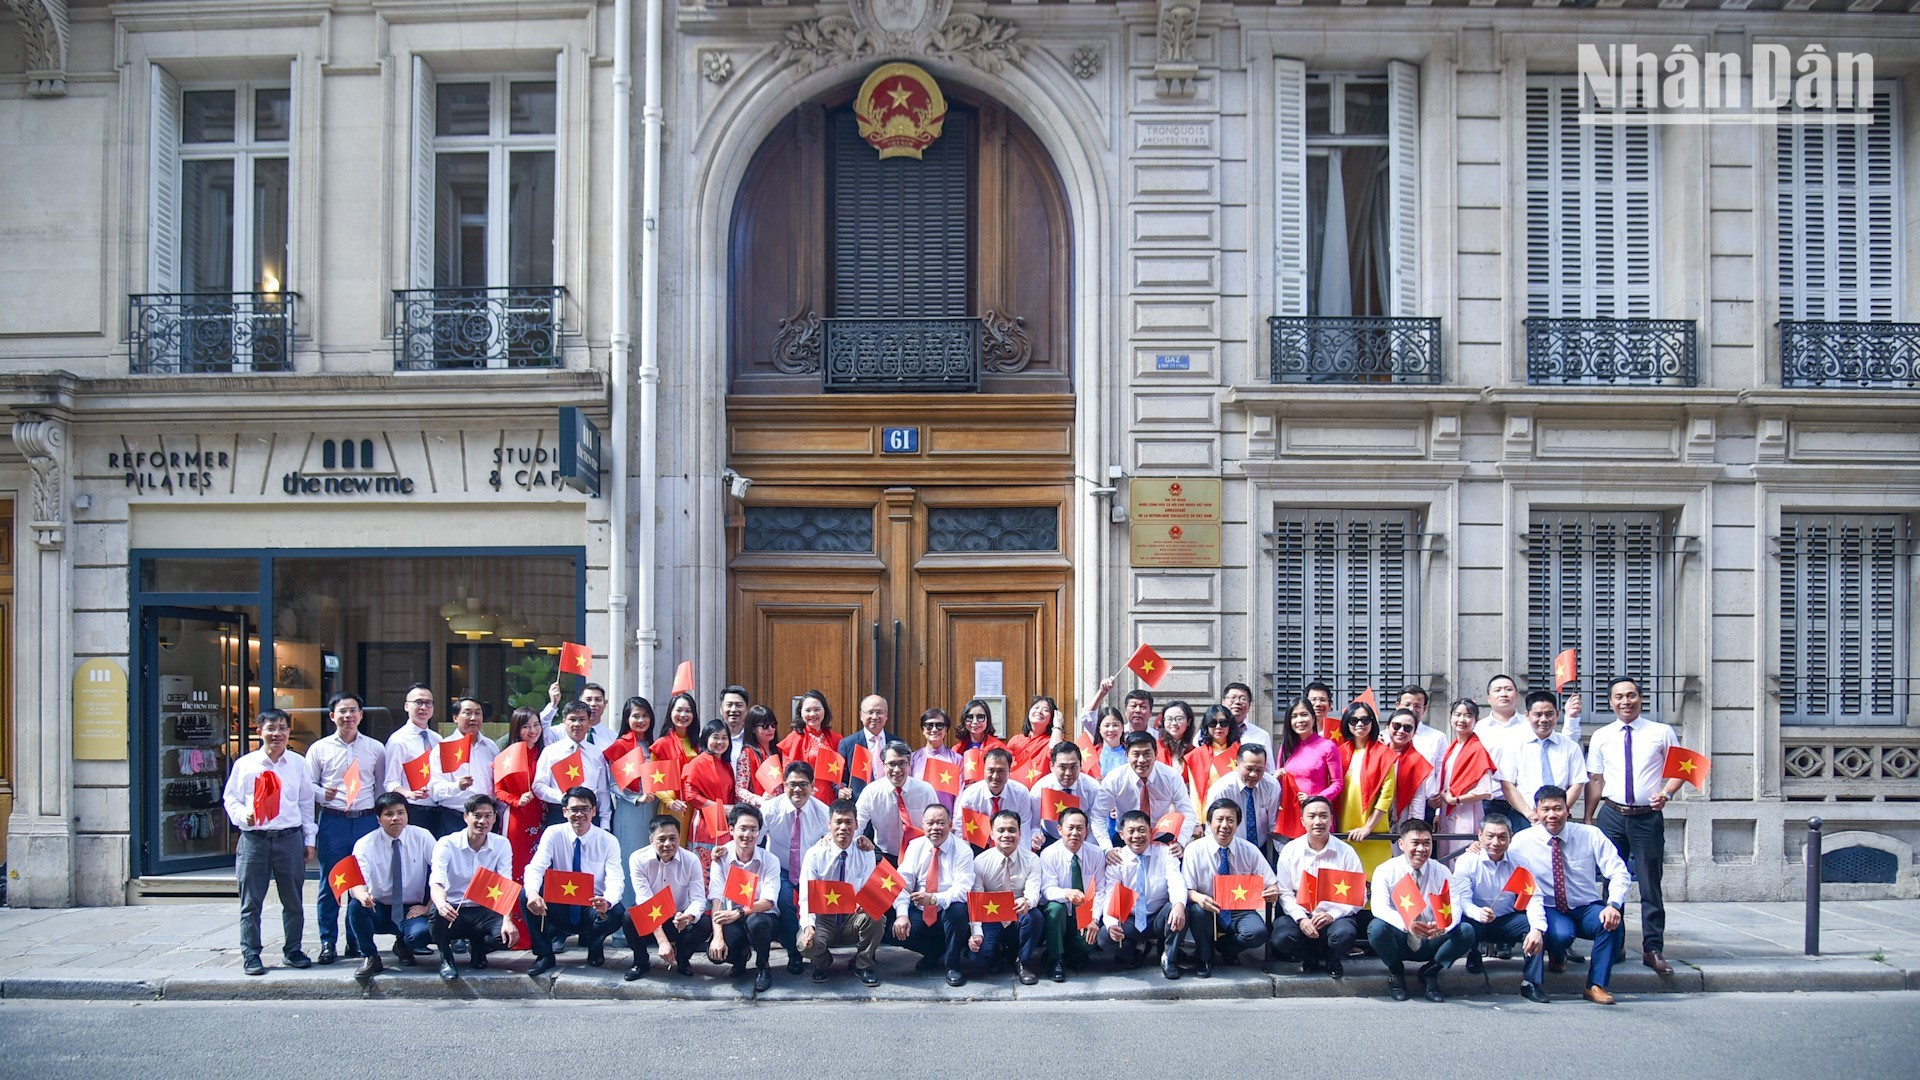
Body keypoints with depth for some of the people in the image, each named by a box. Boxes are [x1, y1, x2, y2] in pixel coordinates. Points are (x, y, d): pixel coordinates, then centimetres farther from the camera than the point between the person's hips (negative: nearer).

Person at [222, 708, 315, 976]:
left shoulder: (299, 764, 6)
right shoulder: (245, 764, 2)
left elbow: (306, 803, 11)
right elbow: (230, 798, 6)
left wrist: (309, 839, 10)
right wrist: (243, 816, -14)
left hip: (290, 837, 1)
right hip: (254, 839, -1)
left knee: (293, 900, 7)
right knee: (251, 902, 2)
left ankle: (292, 950, 20)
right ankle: (250, 954, 11)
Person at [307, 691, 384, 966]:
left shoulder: (375, 748, 10)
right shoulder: (319, 748, 7)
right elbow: (307, 784, 9)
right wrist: (323, 794, -12)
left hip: (367, 820, 1)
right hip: (332, 821, -1)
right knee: (330, 885, 0)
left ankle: (357, 941, 13)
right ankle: (328, 943, 8)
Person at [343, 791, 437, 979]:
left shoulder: (422, 838, -6)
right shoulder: (365, 844, -8)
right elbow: (356, 882, -20)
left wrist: (429, 907, -15)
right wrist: (362, 895, -43)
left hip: (411, 911, 0)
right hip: (378, 910, 0)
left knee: (422, 933, -33)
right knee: (356, 905, -32)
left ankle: (403, 946, 7)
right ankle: (369, 958, -9)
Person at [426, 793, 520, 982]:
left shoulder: (502, 845, -1)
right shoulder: (447, 844, -8)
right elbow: (435, 883, -22)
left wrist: (507, 920, -28)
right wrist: (441, 904, -46)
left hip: (484, 911, 2)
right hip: (453, 911, -2)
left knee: (509, 936, -28)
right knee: (438, 911, -38)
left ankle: (477, 945, 10)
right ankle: (446, 959, -7)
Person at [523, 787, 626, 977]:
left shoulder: (608, 841, -7)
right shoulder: (553, 834, -6)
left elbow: (615, 879, -18)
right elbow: (535, 868, -18)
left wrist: (607, 901, -43)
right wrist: (533, 892, -43)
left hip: (593, 908, -1)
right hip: (559, 907, 1)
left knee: (617, 912, -34)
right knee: (526, 896, -26)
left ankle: (594, 946, 3)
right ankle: (544, 955, -8)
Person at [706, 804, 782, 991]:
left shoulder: (769, 861, -9)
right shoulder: (722, 858, -6)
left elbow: (768, 902, -16)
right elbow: (716, 899, -12)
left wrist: (739, 913, -31)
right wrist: (718, 936, -25)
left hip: (763, 916, -1)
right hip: (732, 920, 1)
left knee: (756, 922, -37)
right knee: (715, 952, -27)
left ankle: (763, 968, -7)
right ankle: (741, 956, 12)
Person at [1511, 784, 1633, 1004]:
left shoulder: (1591, 835, -4)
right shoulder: (1522, 842, -8)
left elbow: (1620, 874, -9)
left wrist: (1613, 904, -30)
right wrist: (1536, 926, -33)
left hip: (1587, 909, 1)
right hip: (1549, 911, -1)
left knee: (1612, 920, -32)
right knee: (1561, 934, -35)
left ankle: (1596, 985, -18)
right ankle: (1557, 958, 5)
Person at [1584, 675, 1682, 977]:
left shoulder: (1662, 733, 3)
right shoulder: (1601, 737, 9)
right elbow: (1595, 780, 10)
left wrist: (1667, 793, -14)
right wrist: (1588, 817, 5)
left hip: (1649, 817, -2)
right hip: (1612, 816, 2)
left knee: (1650, 884, 0)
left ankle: (1653, 949, 5)